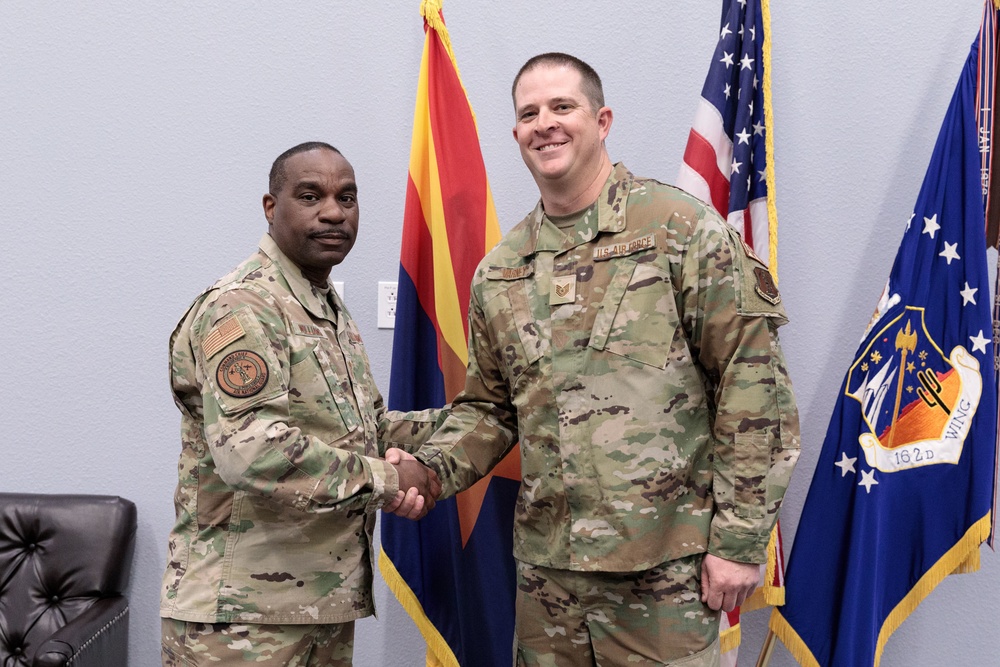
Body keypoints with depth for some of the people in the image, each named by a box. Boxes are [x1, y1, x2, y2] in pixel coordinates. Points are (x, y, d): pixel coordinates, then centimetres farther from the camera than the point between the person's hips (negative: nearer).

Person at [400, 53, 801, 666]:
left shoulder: (683, 230, -6)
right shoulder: (499, 272, 10)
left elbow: (753, 383, -8)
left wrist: (741, 539, -11)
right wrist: (430, 468, -2)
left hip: (664, 570, -4)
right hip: (544, 569, 5)